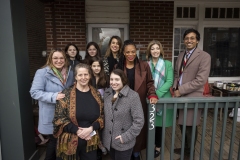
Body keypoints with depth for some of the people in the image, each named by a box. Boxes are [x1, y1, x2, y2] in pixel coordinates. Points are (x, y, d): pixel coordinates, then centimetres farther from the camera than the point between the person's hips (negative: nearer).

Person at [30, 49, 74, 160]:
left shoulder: (69, 72, 4)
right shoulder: (42, 72, -13)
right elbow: (34, 92, -18)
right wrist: (54, 96, -29)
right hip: (51, 116, -5)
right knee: (55, 141, 11)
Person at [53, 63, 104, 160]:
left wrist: (91, 128, -13)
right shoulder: (66, 94, -8)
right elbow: (59, 117, -10)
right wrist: (77, 131, -18)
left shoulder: (97, 95, 1)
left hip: (90, 142, 3)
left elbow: (102, 116, 3)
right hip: (70, 142, -2)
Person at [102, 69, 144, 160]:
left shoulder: (133, 96, -18)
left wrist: (126, 137, -17)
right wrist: (102, 134, 6)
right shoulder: (107, 94, 1)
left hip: (123, 143, -5)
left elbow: (139, 121, -17)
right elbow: (103, 115, 9)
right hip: (109, 141, 5)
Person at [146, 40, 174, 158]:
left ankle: (158, 147, 29)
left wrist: (157, 94, -18)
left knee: (159, 124, 9)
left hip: (162, 98, -1)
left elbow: (169, 81, -8)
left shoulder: (167, 64, 0)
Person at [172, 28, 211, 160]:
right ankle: (185, 147, 41)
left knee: (190, 126, 9)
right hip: (179, 95, 6)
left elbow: (201, 80, -18)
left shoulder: (204, 56, -10)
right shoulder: (181, 55, 12)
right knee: (182, 124, 19)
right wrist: (174, 87, -2)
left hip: (192, 97, -6)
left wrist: (180, 90, -17)